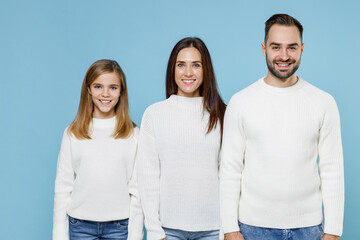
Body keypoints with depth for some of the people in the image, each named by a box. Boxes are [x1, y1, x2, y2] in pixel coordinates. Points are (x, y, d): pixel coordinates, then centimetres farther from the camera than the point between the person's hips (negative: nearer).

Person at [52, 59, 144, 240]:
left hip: (120, 225, -1)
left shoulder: (133, 134, -1)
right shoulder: (72, 133, 2)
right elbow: (63, 186, 3)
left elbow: (137, 188, -1)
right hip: (81, 225, 1)